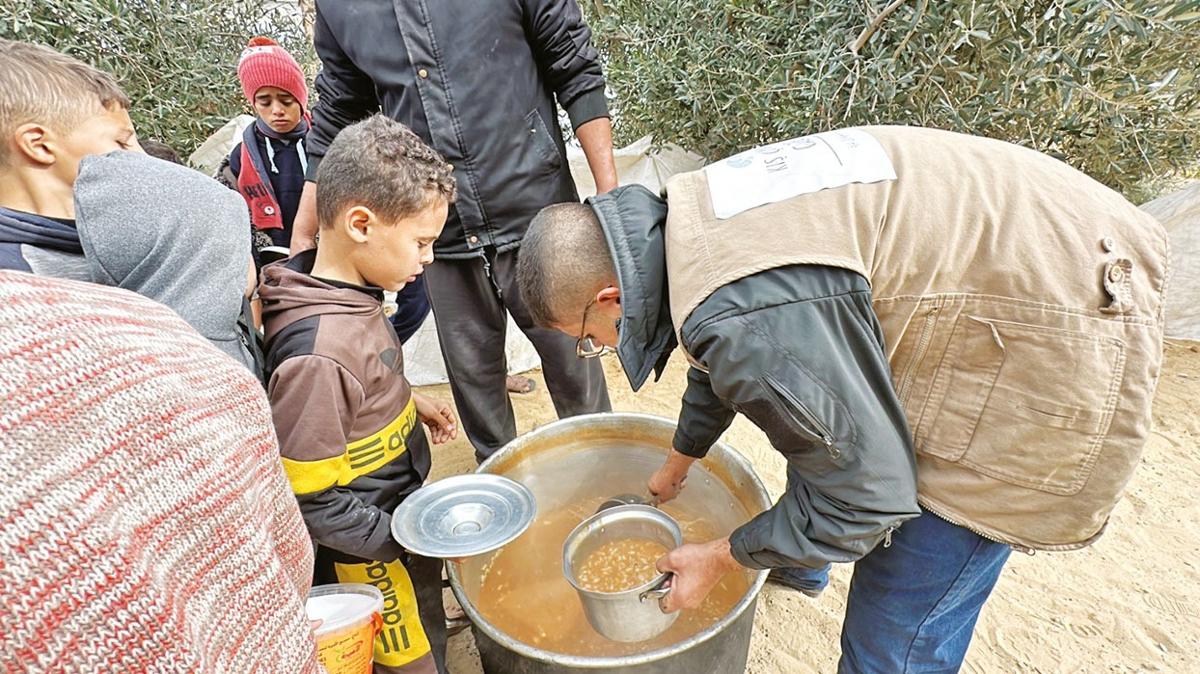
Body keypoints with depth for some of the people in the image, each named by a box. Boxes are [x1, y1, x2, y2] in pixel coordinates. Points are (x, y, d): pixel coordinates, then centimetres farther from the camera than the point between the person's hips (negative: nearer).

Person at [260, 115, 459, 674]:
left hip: (401, 519, 8)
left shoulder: (349, 294, -7)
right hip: (370, 560, -8)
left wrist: (408, 403, 4)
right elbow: (310, 502, -26)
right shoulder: (318, 352, -34)